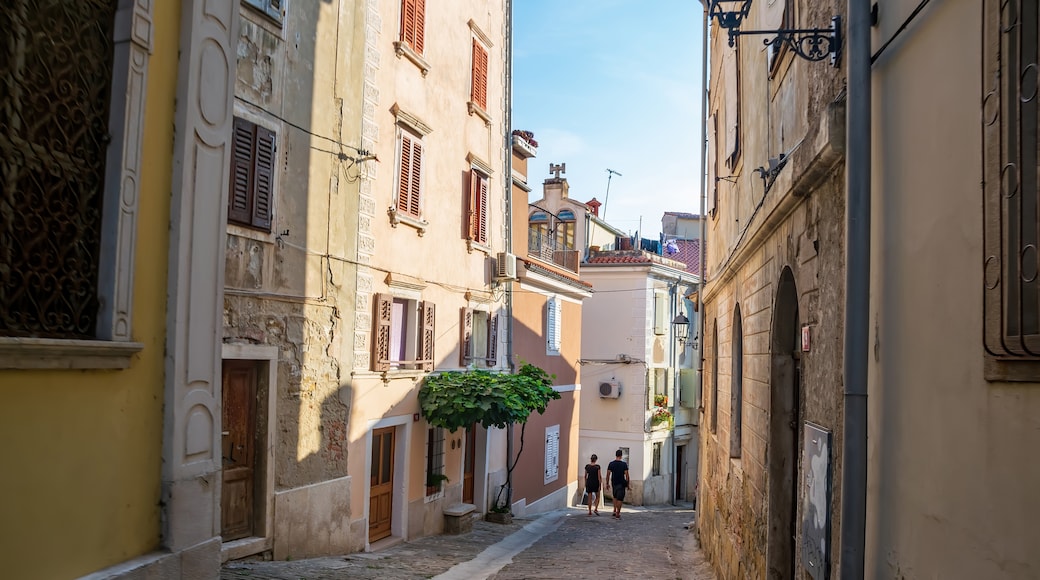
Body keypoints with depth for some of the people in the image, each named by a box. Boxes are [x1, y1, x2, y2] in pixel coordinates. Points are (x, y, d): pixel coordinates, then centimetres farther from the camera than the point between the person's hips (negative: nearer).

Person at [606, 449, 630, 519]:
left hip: (614, 484, 3)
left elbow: (608, 474, 1)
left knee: (615, 497, 22)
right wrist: (628, 485, -1)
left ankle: (614, 511, 16)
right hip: (621, 484, -3)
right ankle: (618, 514, 1)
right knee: (620, 499, 2)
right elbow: (626, 475, -9)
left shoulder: (611, 464, -1)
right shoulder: (624, 464, -8)